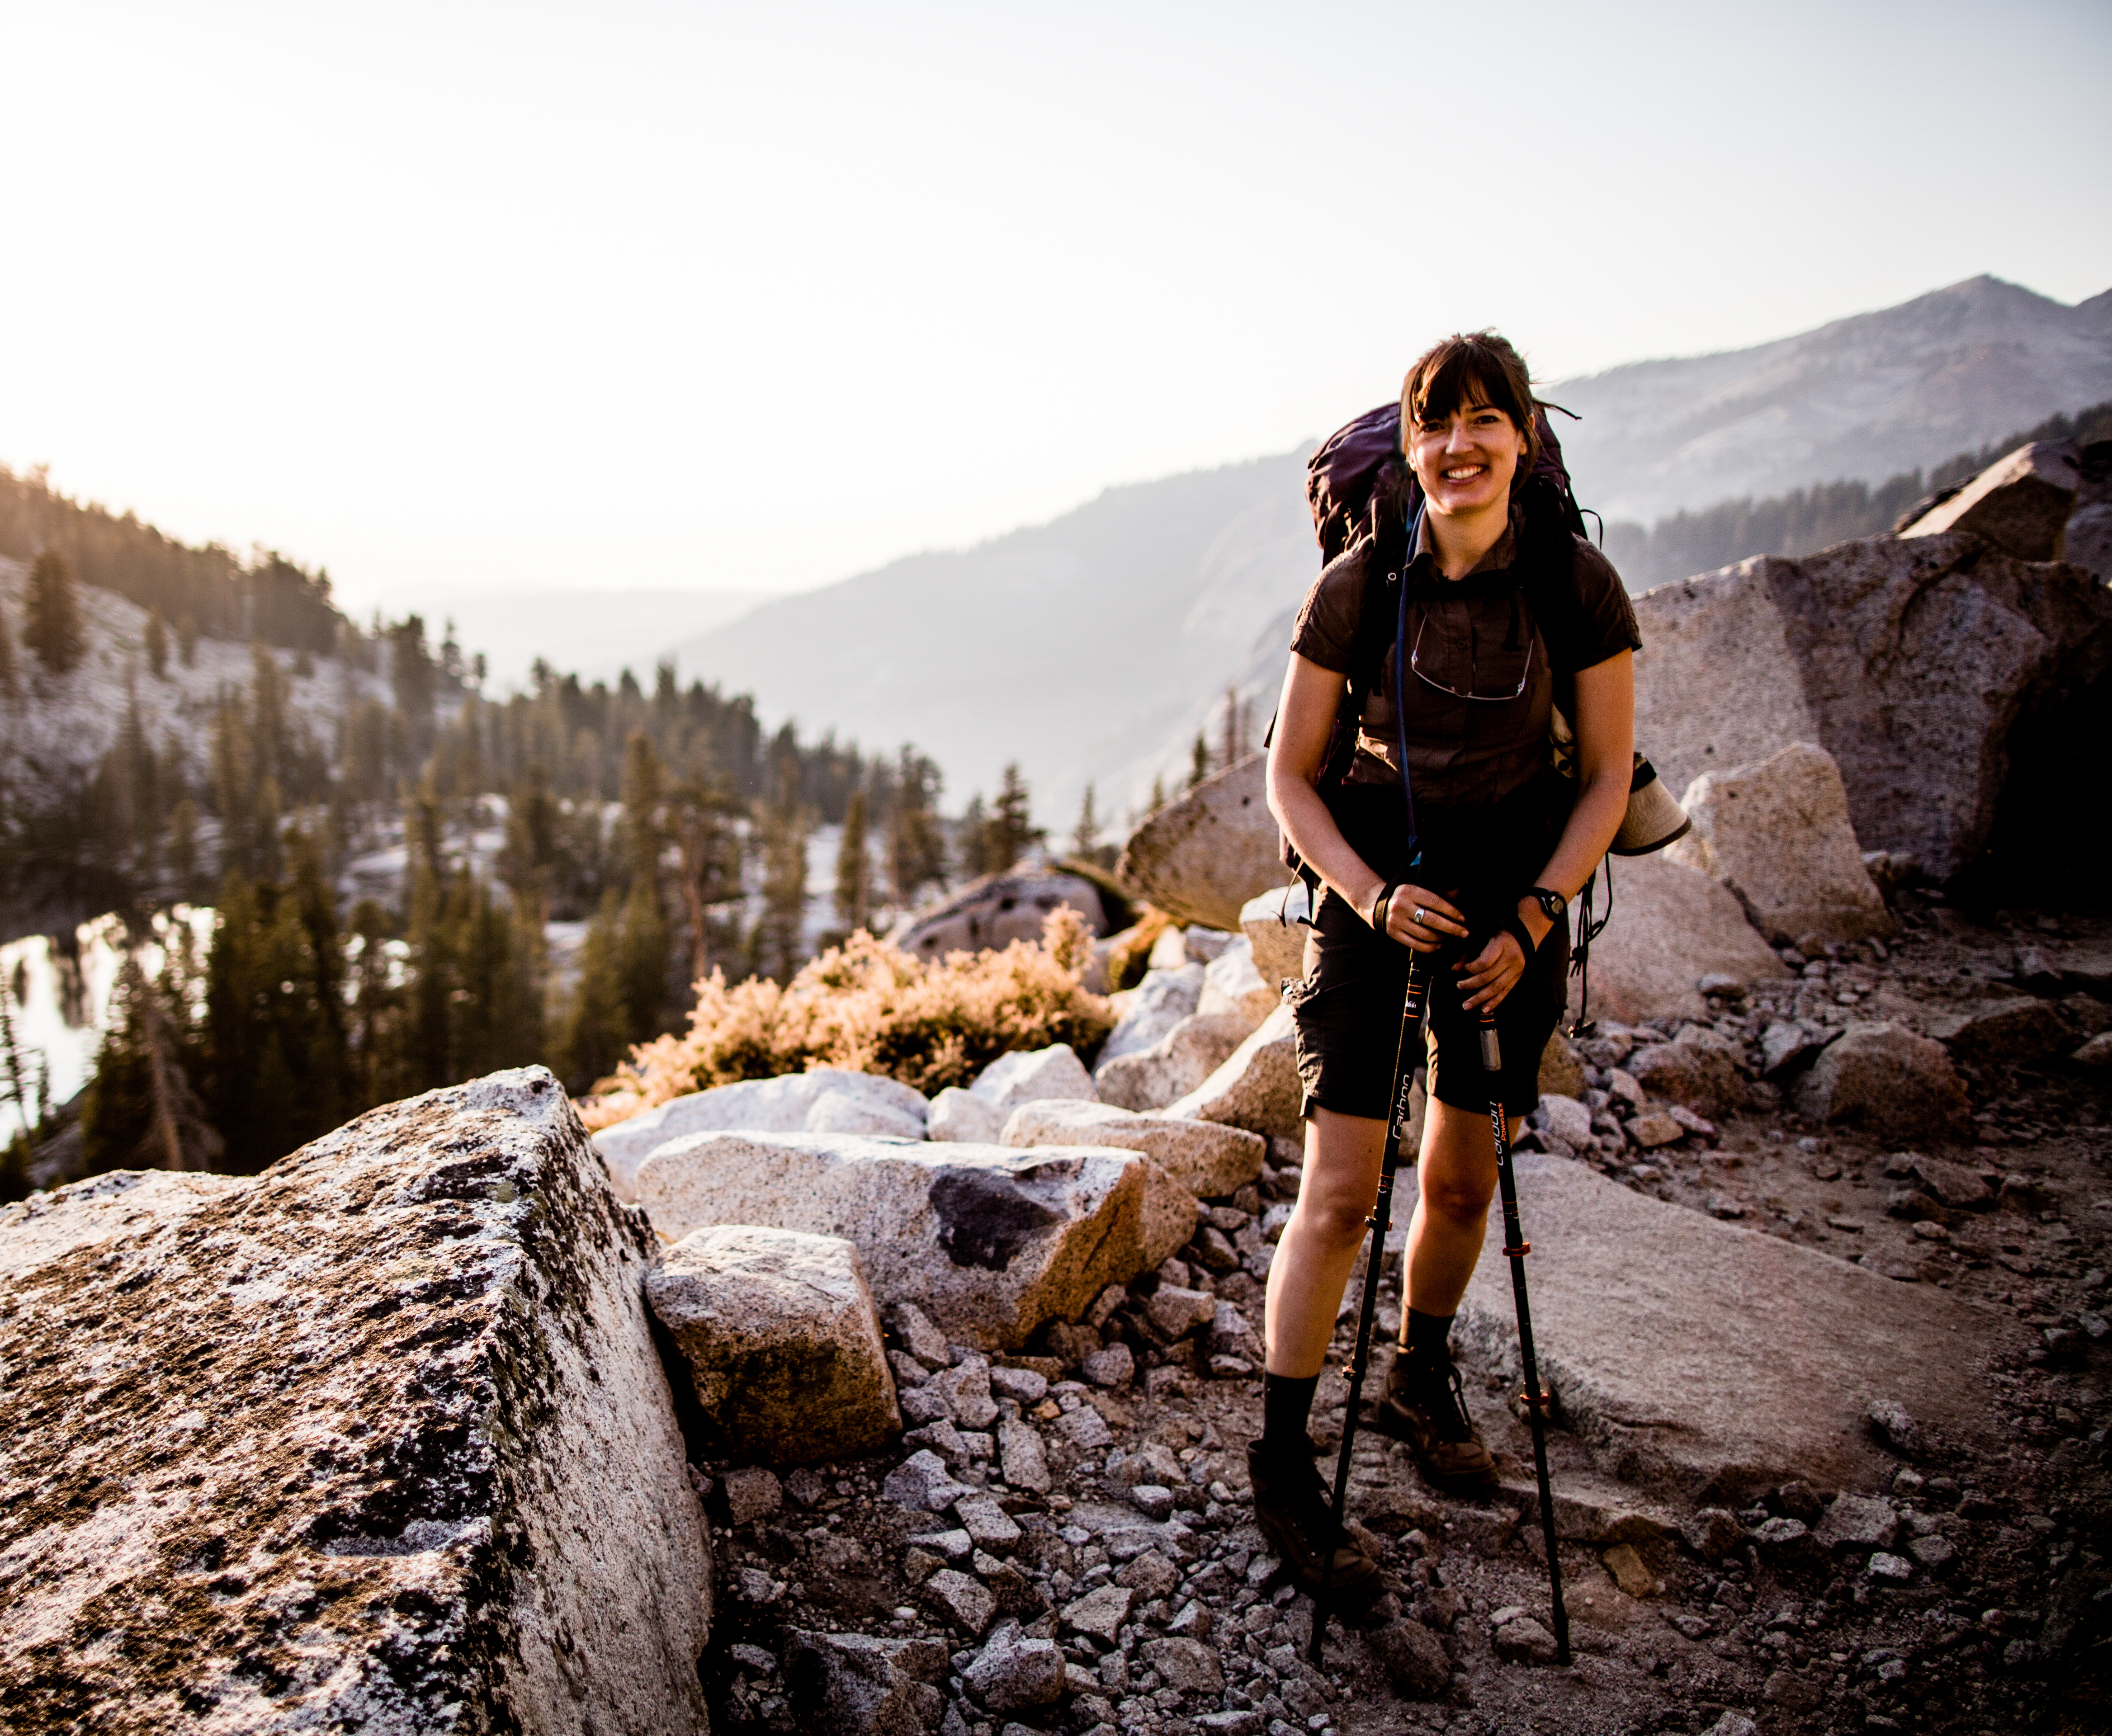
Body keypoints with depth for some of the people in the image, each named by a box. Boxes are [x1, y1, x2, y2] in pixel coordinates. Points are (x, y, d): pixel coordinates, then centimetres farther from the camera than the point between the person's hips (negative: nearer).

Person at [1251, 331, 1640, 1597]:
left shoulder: (1578, 583, -8)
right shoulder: (1358, 588, -10)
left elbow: (1609, 776, 0)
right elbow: (1290, 776, -3)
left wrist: (1532, 920, -9)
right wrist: (1372, 893, -16)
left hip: (1517, 891, 2)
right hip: (1374, 885, -2)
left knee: (1463, 1180, 13)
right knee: (1340, 1193, -6)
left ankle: (1423, 1382, 39)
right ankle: (1283, 1459, 8)